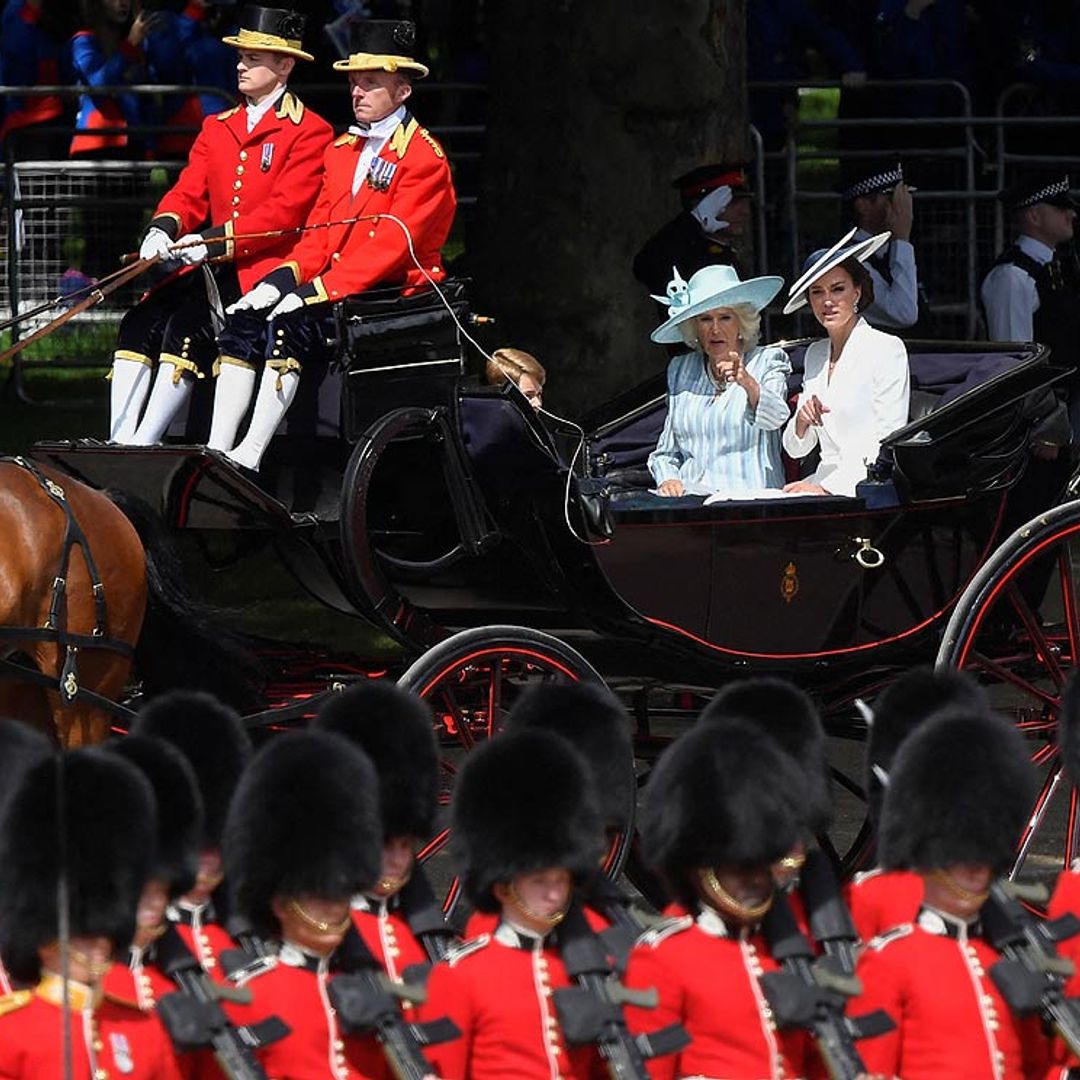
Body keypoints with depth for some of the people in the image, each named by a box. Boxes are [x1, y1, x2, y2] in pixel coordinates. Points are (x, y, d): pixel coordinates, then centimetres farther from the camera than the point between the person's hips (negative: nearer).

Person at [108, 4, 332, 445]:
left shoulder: (310, 132, -3)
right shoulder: (218, 128, 20)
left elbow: (285, 210, -13)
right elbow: (189, 192, 12)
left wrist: (214, 241, -22)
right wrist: (163, 229, -12)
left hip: (264, 268, -7)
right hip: (212, 265, 7)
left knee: (187, 326, -29)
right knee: (140, 323, -18)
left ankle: (141, 448, -30)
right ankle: (117, 447, -23)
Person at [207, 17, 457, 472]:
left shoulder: (425, 158, -9)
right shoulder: (342, 149, 18)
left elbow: (391, 244, -18)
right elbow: (318, 233, 14)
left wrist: (315, 291, -24)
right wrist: (284, 278, -7)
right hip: (336, 290, 8)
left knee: (290, 325, -30)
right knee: (245, 319, -13)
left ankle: (249, 457, -32)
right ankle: (217, 453, -19)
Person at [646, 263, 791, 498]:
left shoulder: (767, 362, 6)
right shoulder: (680, 370, 19)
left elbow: (776, 417, -15)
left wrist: (749, 383, -35)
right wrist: (667, 480, 2)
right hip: (689, 502, 3)